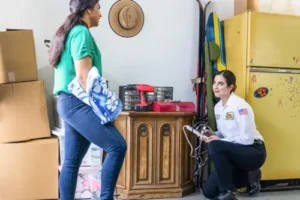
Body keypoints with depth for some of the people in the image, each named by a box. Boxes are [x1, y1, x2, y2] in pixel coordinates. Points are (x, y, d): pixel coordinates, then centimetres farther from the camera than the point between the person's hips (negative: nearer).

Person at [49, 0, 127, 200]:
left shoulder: (69, 32, 22)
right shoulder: (82, 32, -9)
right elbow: (83, 77, -17)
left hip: (69, 102, 11)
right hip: (78, 102, -11)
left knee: (72, 161, 9)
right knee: (117, 146, -15)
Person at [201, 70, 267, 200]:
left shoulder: (240, 106, -19)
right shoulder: (217, 107, 6)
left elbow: (247, 139, -23)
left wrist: (219, 140, -20)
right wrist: (212, 135, -5)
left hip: (253, 152, -8)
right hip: (237, 152, 8)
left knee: (215, 146, -34)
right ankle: (248, 176, 20)